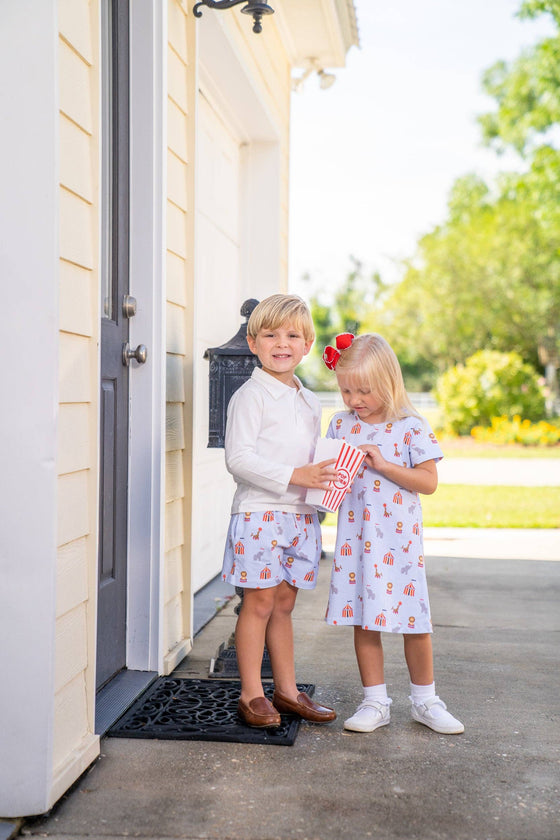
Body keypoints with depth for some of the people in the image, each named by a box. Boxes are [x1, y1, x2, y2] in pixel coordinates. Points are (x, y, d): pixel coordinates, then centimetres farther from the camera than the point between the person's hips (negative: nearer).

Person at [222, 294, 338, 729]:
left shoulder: (310, 402, 15)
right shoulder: (250, 396, -8)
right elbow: (238, 458, -16)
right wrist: (294, 476, -22)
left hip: (299, 514, 6)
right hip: (259, 511, -6)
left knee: (284, 603, 13)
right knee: (260, 601, -3)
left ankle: (287, 689, 21)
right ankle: (251, 694, 7)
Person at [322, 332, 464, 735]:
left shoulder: (411, 426, -7)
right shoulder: (341, 425, 5)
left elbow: (429, 481, -11)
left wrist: (382, 464, -19)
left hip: (399, 539, -3)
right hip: (356, 537, 3)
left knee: (414, 621, 4)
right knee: (363, 621, 7)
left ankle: (425, 700, 24)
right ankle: (375, 702, 20)